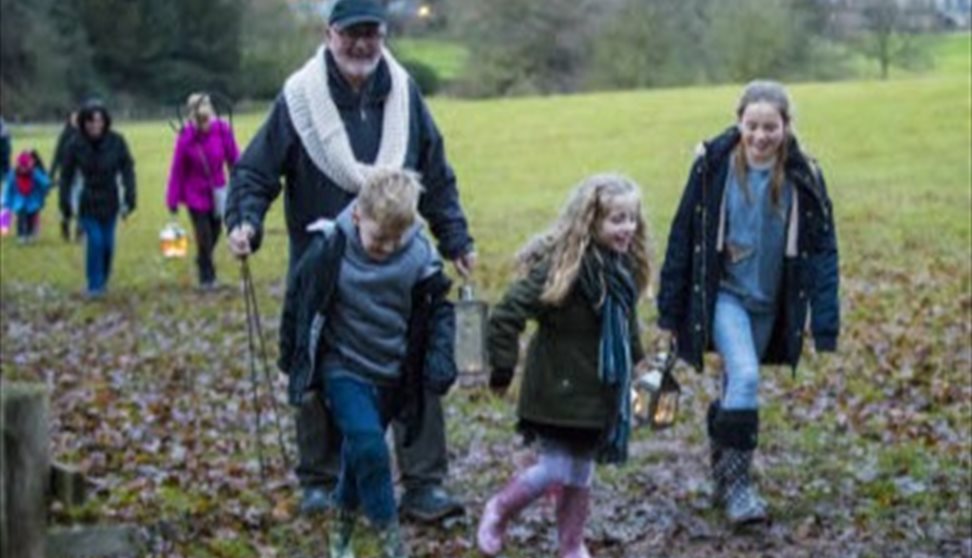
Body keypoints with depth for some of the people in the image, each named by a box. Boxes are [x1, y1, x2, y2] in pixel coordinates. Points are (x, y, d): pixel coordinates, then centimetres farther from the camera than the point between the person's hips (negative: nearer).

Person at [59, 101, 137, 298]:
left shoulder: (116, 142, -12)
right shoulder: (76, 146, -11)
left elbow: (128, 171, -6)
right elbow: (66, 176, -3)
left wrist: (129, 200, -11)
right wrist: (65, 206, -2)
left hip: (110, 202, 1)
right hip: (88, 204, -1)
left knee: (107, 243, 7)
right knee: (94, 241, -11)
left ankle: (103, 280, 31)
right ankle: (94, 285, 2)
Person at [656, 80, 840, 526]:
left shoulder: (803, 178, -8)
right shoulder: (713, 166, -12)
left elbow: (822, 251, -4)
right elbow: (683, 238, -5)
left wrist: (825, 326, -9)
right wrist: (670, 311, -2)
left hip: (768, 303, 3)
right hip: (722, 294, -3)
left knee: (737, 387, 14)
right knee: (745, 376, -21)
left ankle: (721, 472, 35)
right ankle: (737, 483, -11)